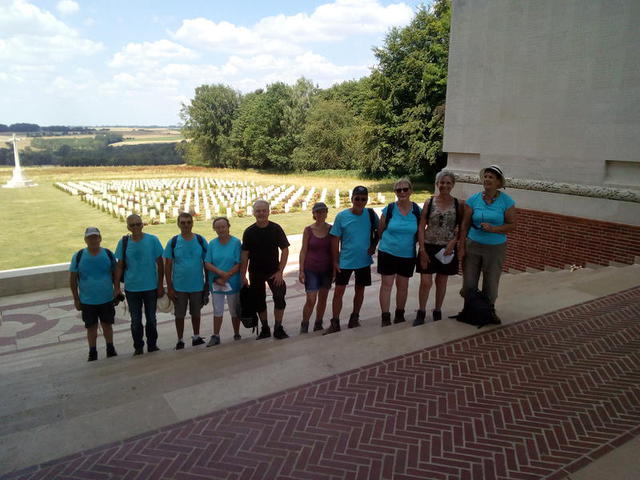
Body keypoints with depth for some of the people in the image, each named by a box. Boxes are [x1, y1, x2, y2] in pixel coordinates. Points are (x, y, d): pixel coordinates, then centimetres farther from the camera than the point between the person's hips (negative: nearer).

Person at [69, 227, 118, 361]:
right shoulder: (78, 256, -6)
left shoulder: (108, 254, -3)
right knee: (91, 327, 9)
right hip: (87, 301, -1)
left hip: (107, 299, 1)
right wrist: (76, 299, -1)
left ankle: (110, 350, 28)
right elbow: (72, 279, 0)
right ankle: (92, 353, 24)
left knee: (107, 325, 12)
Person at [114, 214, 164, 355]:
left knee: (151, 319, 12)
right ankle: (138, 348, 24)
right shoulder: (123, 242, -2)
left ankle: (152, 346, 28)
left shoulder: (152, 240, -6)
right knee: (135, 321, 10)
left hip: (151, 287, -1)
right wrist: (117, 287, -1)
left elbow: (160, 263, -2)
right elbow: (119, 266, 3)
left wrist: (161, 285, -3)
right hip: (131, 288, 1)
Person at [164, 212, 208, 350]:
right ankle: (180, 341, 26)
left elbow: (206, 262, 2)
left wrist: (207, 283, 3)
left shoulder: (200, 240, -4)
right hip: (179, 286, -1)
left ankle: (196, 337, 34)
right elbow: (168, 266, -3)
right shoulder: (173, 242, -5)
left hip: (197, 285, 1)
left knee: (196, 313, 16)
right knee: (179, 315, 10)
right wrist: (169, 287, -6)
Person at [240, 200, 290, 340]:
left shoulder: (276, 229, -6)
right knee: (259, 301, 9)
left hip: (274, 271, -1)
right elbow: (245, 255, 0)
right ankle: (265, 329, 24)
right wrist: (243, 275, -4)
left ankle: (278, 329, 1)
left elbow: (285, 250, -5)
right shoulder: (249, 232, -3)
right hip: (256, 273, 1)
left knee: (279, 297, -13)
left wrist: (280, 271, -11)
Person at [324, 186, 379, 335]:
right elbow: (335, 240, -5)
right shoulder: (342, 216, -10)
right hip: (345, 261, -2)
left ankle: (354, 319, 32)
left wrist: (373, 246, -3)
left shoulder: (371, 214, -5)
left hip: (364, 260, 2)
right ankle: (335, 324, 10)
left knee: (360, 290, 15)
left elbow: (378, 231, 12)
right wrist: (335, 262, -6)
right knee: (338, 292, -2)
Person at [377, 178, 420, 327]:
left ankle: (399, 315, 29)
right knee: (386, 284, -1)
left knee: (403, 285, 12)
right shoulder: (389, 209, -6)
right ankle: (385, 317, 7)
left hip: (408, 255, 2)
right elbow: (380, 230, 5)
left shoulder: (417, 210, -2)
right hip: (388, 252, -1)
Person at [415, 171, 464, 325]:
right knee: (425, 282, -2)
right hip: (429, 247, -1)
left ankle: (437, 311, 30)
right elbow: (421, 227, -2)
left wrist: (453, 242, -13)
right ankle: (421, 313, 16)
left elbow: (461, 227, 4)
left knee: (441, 282, 13)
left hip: (447, 249, 1)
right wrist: (422, 249, -8)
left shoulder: (458, 204, 0)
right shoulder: (429, 202, -1)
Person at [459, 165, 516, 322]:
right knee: (469, 282, 5)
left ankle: (489, 309, 32)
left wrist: (493, 228, -20)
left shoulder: (506, 201, -4)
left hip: (496, 248, -1)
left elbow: (512, 225, -4)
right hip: (473, 245, 1)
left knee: (491, 283, 10)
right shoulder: (473, 200, -2)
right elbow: (465, 224, 1)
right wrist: (461, 247, -1)